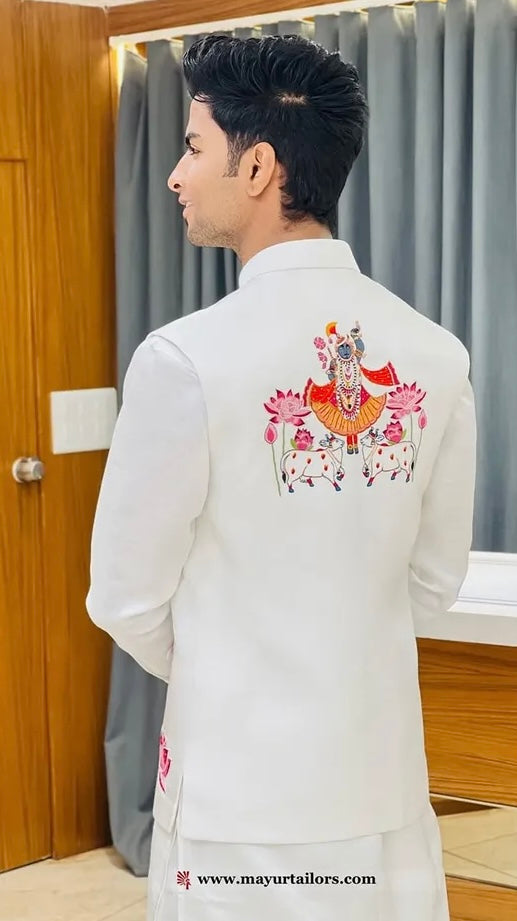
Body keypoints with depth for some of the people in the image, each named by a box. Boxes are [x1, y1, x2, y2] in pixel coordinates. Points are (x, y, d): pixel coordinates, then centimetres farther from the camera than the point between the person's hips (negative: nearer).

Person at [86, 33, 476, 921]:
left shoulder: (188, 358, -19)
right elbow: (436, 580, 5)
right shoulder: (435, 357, -4)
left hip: (243, 785, -4)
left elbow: (128, 599, -9)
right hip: (385, 779, 4)